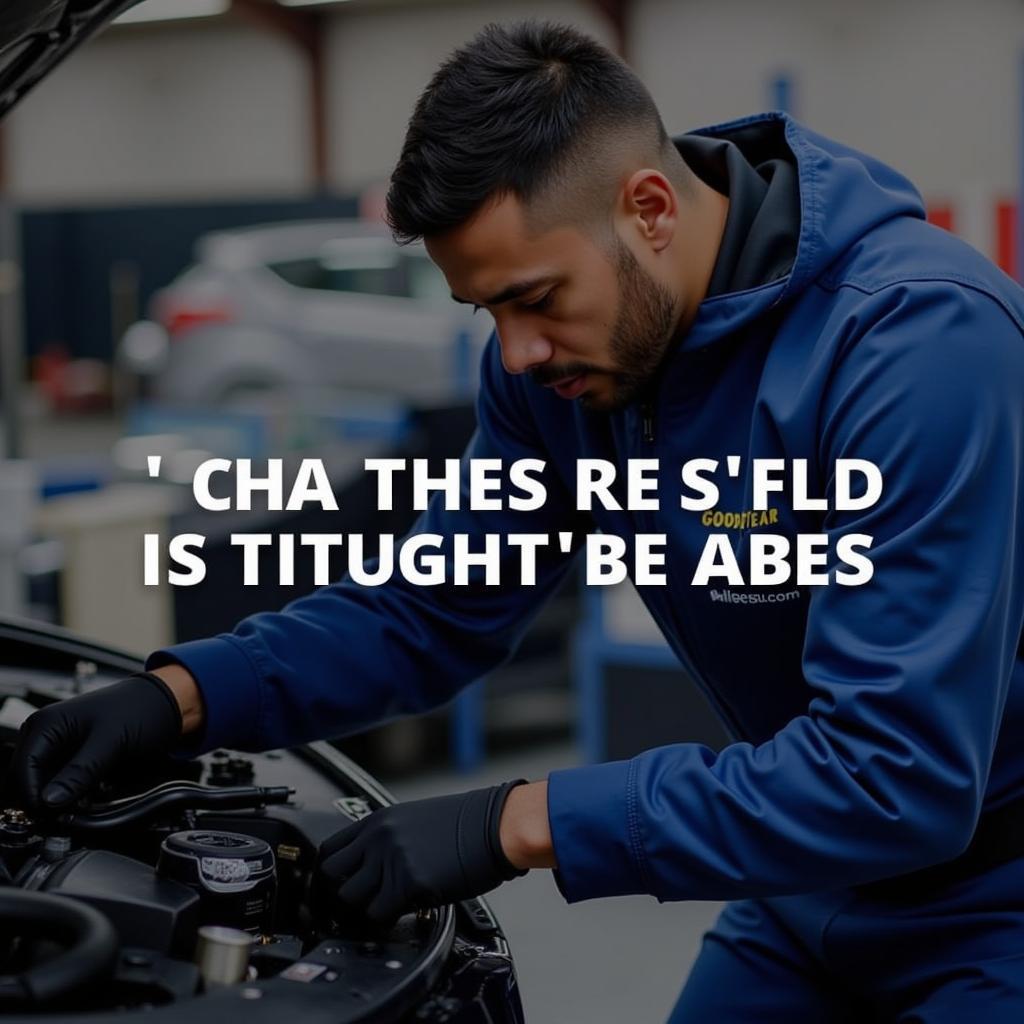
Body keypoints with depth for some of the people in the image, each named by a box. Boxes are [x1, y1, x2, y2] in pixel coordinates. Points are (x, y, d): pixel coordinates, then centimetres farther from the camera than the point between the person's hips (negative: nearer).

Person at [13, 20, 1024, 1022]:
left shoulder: (918, 337, -32)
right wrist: (177, 697, -13)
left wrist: (523, 823, -34)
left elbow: (897, 777, -35)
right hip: (816, 882, 6)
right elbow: (429, 611, 3)